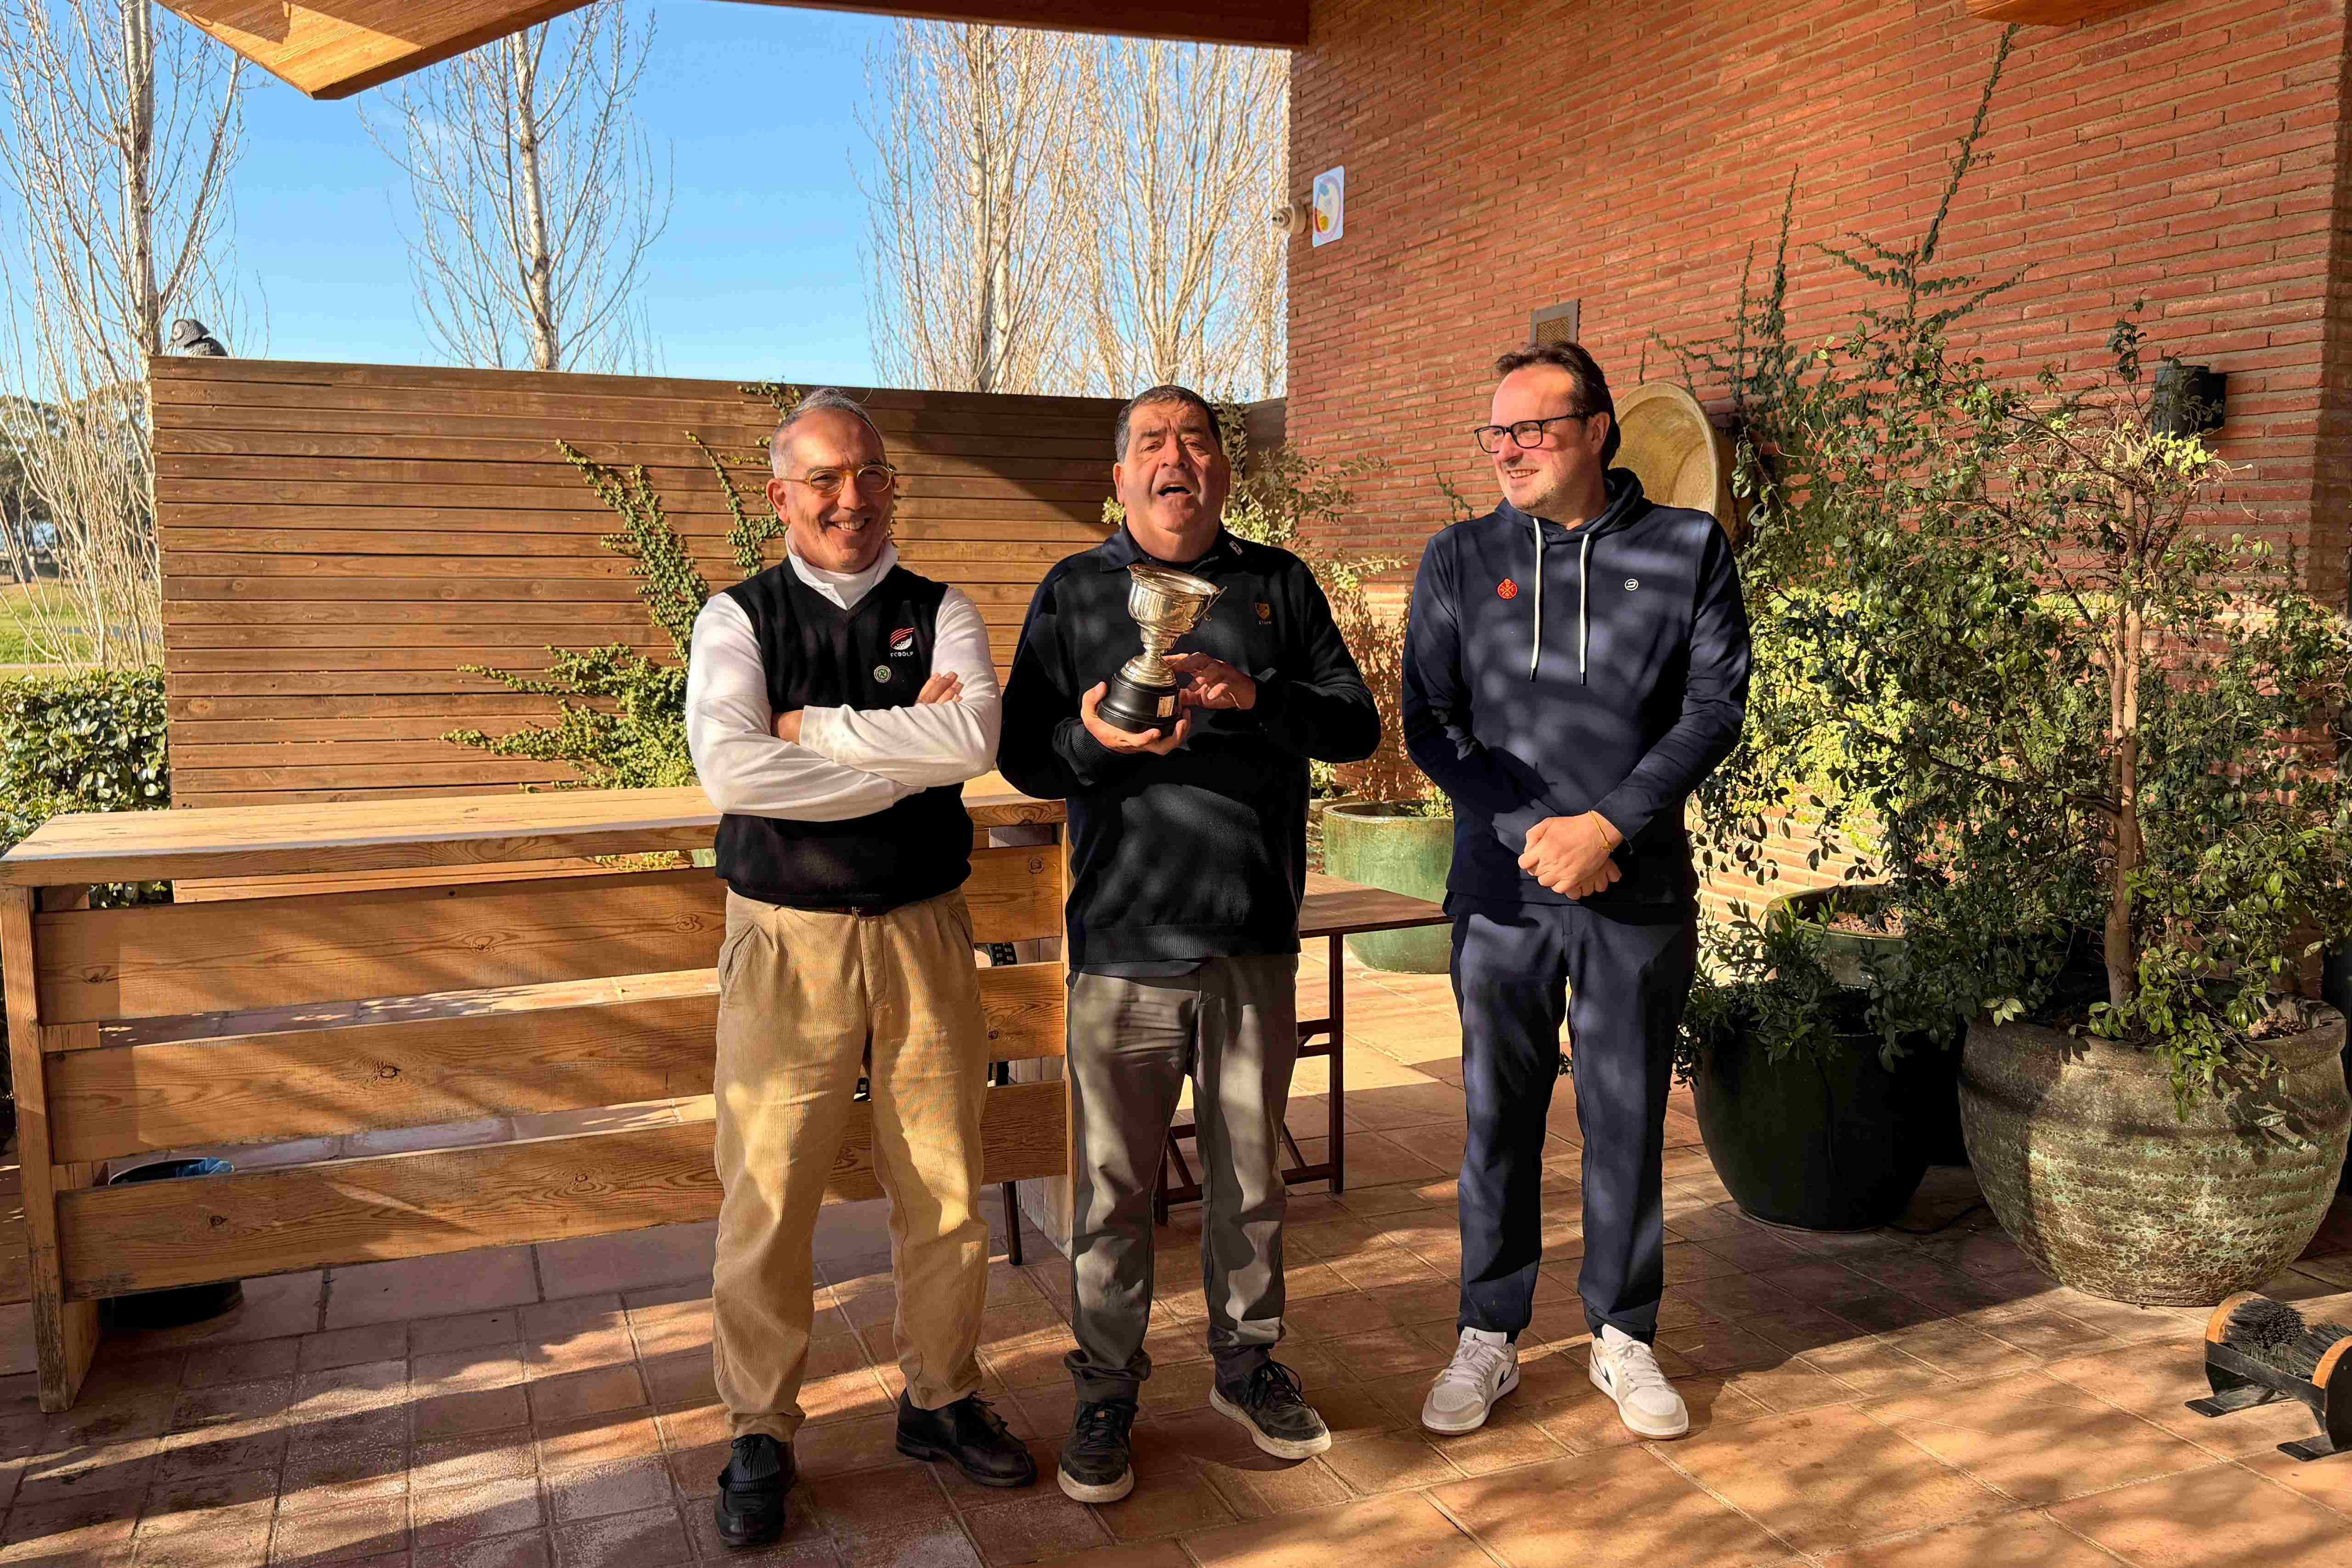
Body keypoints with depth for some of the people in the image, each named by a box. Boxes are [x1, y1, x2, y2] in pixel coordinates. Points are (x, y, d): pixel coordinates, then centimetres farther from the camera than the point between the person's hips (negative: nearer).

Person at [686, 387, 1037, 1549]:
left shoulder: (940, 614, 5)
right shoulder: (738, 618, 0)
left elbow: (974, 738, -15)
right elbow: (729, 770, -18)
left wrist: (814, 727, -14)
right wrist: (907, 754, -15)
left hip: (925, 931, 2)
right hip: (786, 939, -2)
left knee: (944, 1190, 11)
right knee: (767, 1201, 4)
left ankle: (942, 1402, 31)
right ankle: (760, 1441, 22)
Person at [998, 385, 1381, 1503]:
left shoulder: (1278, 584, 9)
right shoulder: (1073, 592, 5)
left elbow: (1358, 727, 3)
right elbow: (1021, 753, 2)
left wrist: (1257, 696, -15)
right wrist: (1094, 741, -20)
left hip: (1255, 943, 2)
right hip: (1123, 942, -2)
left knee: (1250, 1170, 14)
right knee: (1111, 1182, 4)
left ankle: (1247, 1362, 33)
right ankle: (1107, 1390, 22)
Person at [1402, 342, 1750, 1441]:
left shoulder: (1688, 549, 3)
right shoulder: (1459, 559, 5)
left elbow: (1716, 708, -3)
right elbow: (1430, 723, 1)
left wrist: (1608, 825, -14)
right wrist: (1531, 831, -12)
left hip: (1641, 891, 0)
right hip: (1502, 889, 1)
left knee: (1629, 1121, 9)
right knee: (1498, 1120, 8)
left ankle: (1623, 1337, 27)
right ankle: (1488, 1338, 24)